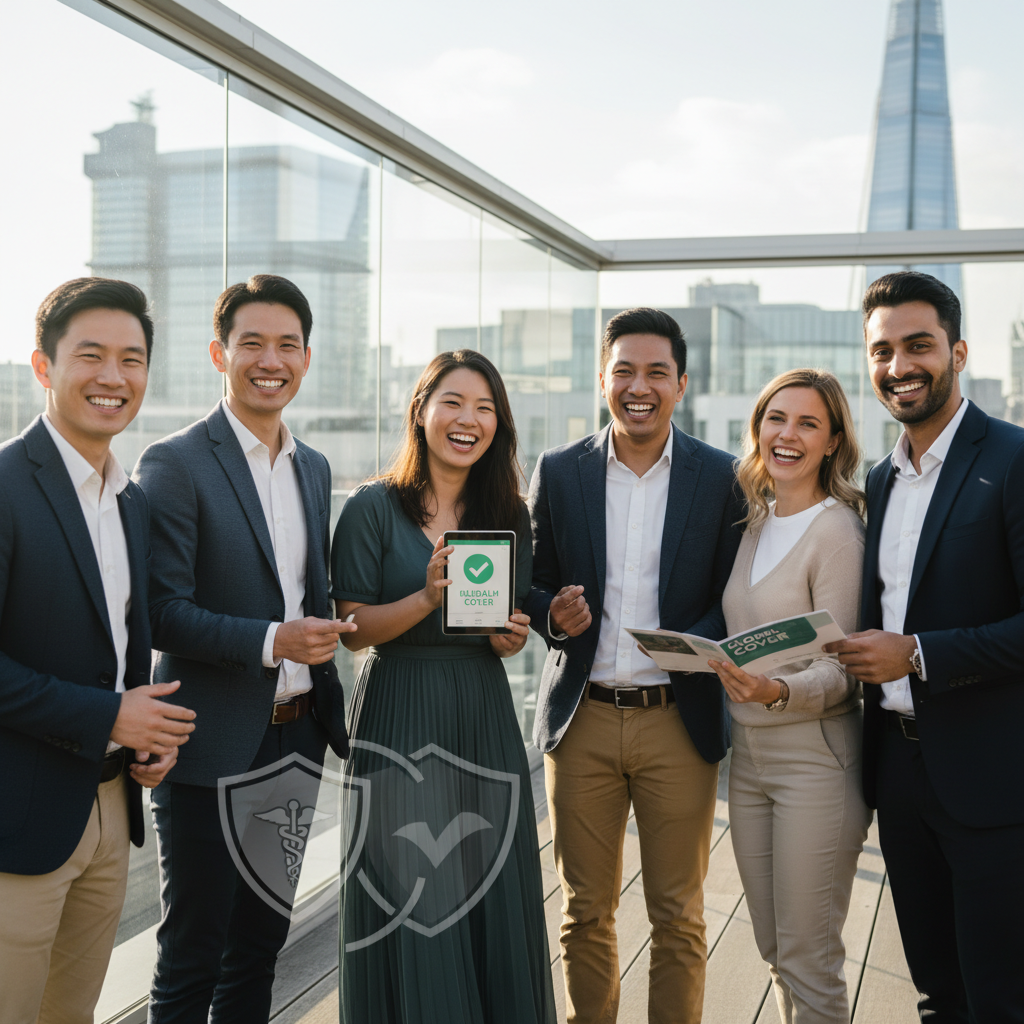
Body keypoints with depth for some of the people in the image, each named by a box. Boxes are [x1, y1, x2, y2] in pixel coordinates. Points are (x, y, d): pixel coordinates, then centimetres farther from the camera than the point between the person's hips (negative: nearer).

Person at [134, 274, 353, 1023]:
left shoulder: (314, 468, 11)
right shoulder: (175, 464, -11)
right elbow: (162, 615, -15)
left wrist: (332, 711, 13)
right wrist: (271, 641, -26)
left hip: (294, 739, 6)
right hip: (213, 750, -6)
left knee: (261, 945, 18)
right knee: (192, 960, 6)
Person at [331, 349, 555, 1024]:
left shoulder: (509, 515, 9)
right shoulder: (375, 508, -4)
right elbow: (352, 630, -7)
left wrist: (512, 636, -8)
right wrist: (429, 597, -21)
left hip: (485, 714, 4)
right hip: (401, 711, -4)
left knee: (493, 895, 8)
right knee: (413, 903, -1)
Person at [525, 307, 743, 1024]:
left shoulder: (720, 476, 0)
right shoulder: (559, 472, 4)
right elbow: (533, 588, 10)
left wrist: (696, 644, -17)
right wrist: (554, 615, -12)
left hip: (678, 722, -1)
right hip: (582, 721, 1)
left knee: (678, 916, 9)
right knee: (586, 912, 12)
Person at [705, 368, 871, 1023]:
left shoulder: (838, 532, -13)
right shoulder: (754, 523, 9)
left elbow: (840, 670, -16)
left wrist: (777, 691, -33)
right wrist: (737, 681, 1)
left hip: (815, 756, -7)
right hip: (748, 752, 7)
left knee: (809, 961, 2)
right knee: (773, 948, 17)